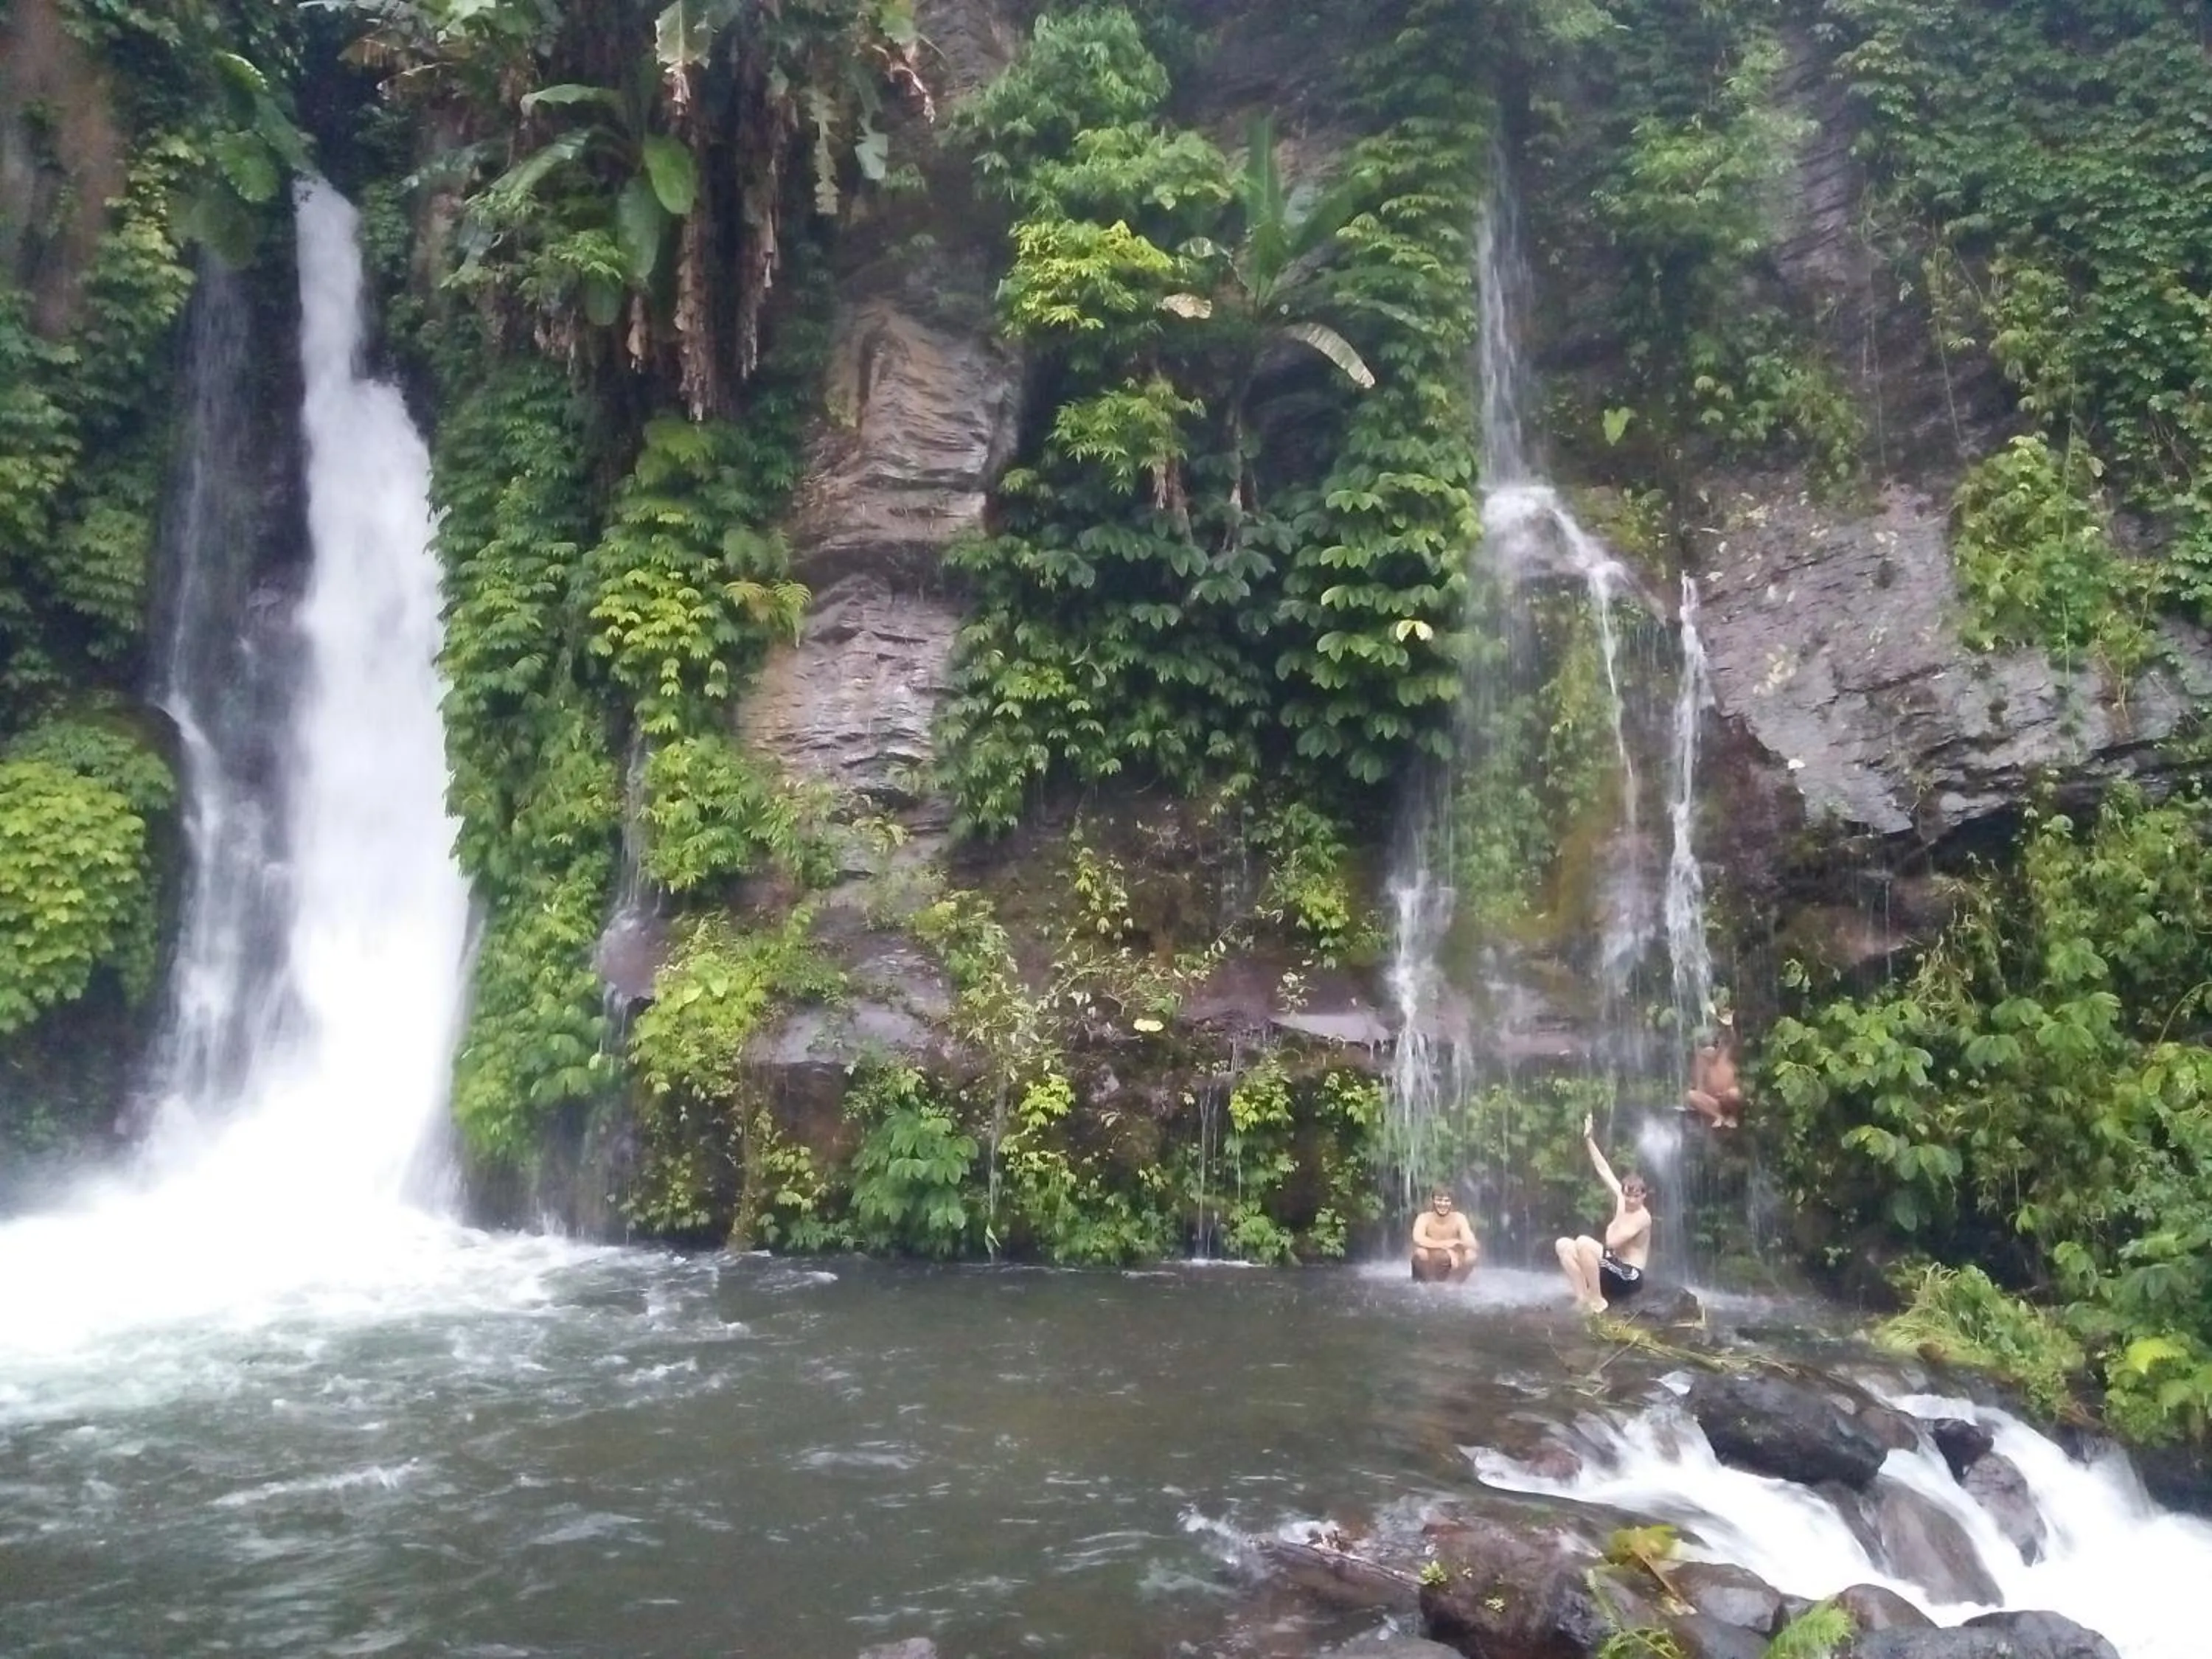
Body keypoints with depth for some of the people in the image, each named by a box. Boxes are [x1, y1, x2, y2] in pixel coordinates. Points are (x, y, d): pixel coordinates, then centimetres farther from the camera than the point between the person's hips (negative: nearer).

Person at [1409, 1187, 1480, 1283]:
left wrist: (1456, 1243, -41)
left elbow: (1472, 1243, -21)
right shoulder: (1424, 1218, -13)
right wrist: (1444, 1245, -38)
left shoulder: (1459, 1218, -8)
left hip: (1452, 1269, 2)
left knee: (1472, 1254, -25)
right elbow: (1418, 1240, -34)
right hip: (1430, 1267, -2)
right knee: (1420, 1252, -33)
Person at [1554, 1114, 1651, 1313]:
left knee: (1583, 1242, -29)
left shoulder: (1642, 1217, -16)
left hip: (1629, 1278, -9)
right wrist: (1589, 1139, 1)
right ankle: (1583, 1297, -12)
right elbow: (1603, 1169, 5)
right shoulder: (1621, 1199, 5)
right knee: (1563, 1245, -3)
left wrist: (1612, 1226, -4)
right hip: (1614, 1271, 9)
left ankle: (1597, 1299, -19)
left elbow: (1612, 1242, -25)